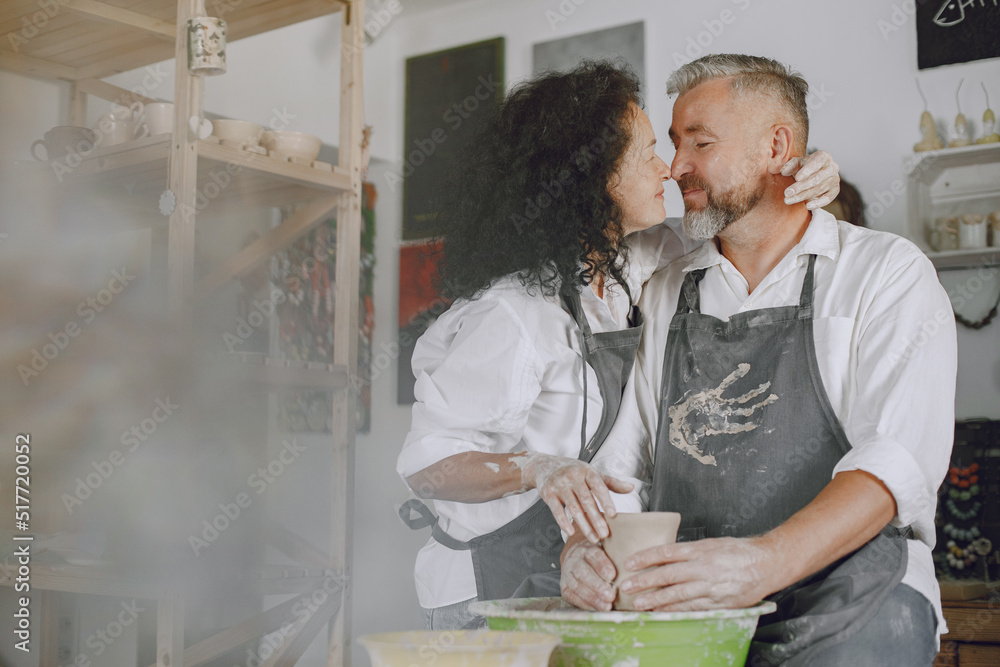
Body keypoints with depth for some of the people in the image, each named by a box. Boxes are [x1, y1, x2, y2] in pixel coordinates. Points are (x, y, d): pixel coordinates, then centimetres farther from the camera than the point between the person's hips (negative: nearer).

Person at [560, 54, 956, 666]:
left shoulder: (888, 274, 3)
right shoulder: (665, 297, 18)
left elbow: (898, 460, -12)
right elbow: (621, 467, 13)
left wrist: (765, 562, -28)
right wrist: (583, 549, -9)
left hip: (850, 612, -3)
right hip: (681, 613, 4)